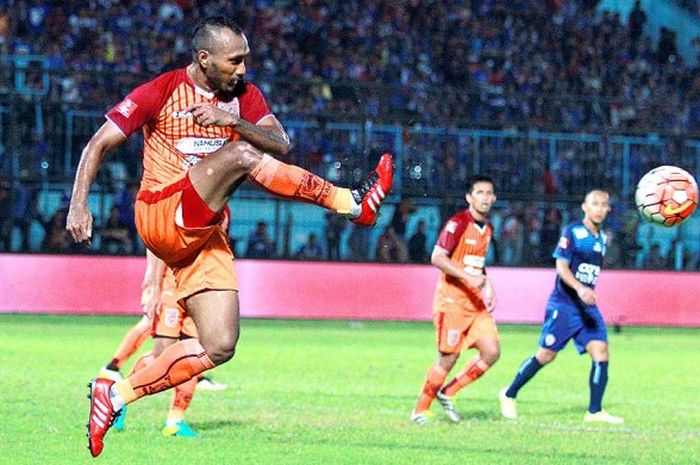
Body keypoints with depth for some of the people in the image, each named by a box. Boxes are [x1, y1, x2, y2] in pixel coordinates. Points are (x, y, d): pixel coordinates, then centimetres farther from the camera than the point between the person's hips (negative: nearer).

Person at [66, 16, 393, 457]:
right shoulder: (161, 92, -4)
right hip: (163, 218, -6)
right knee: (241, 154, -28)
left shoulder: (244, 96, 10)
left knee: (219, 347, -3)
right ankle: (352, 203, -27)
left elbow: (281, 144, -4)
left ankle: (116, 394, 3)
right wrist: (79, 204, -14)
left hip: (205, 235, 6)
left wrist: (231, 119, -20)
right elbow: (99, 144, -2)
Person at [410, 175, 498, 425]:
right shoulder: (458, 223, -13)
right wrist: (467, 277, -27)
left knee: (491, 351, -4)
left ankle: (447, 394, 11)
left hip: (476, 301, 7)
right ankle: (420, 410, 9)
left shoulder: (487, 228, 12)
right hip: (452, 300, -7)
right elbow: (437, 257, -20)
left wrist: (487, 286, 12)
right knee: (448, 358, -6)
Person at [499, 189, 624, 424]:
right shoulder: (572, 232, -9)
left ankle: (595, 411, -5)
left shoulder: (602, 238, 14)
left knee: (600, 351, -9)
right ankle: (509, 394, 15)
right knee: (547, 354, -3)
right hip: (564, 303, -6)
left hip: (587, 305, 6)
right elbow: (562, 266, -17)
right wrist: (579, 288, -31)